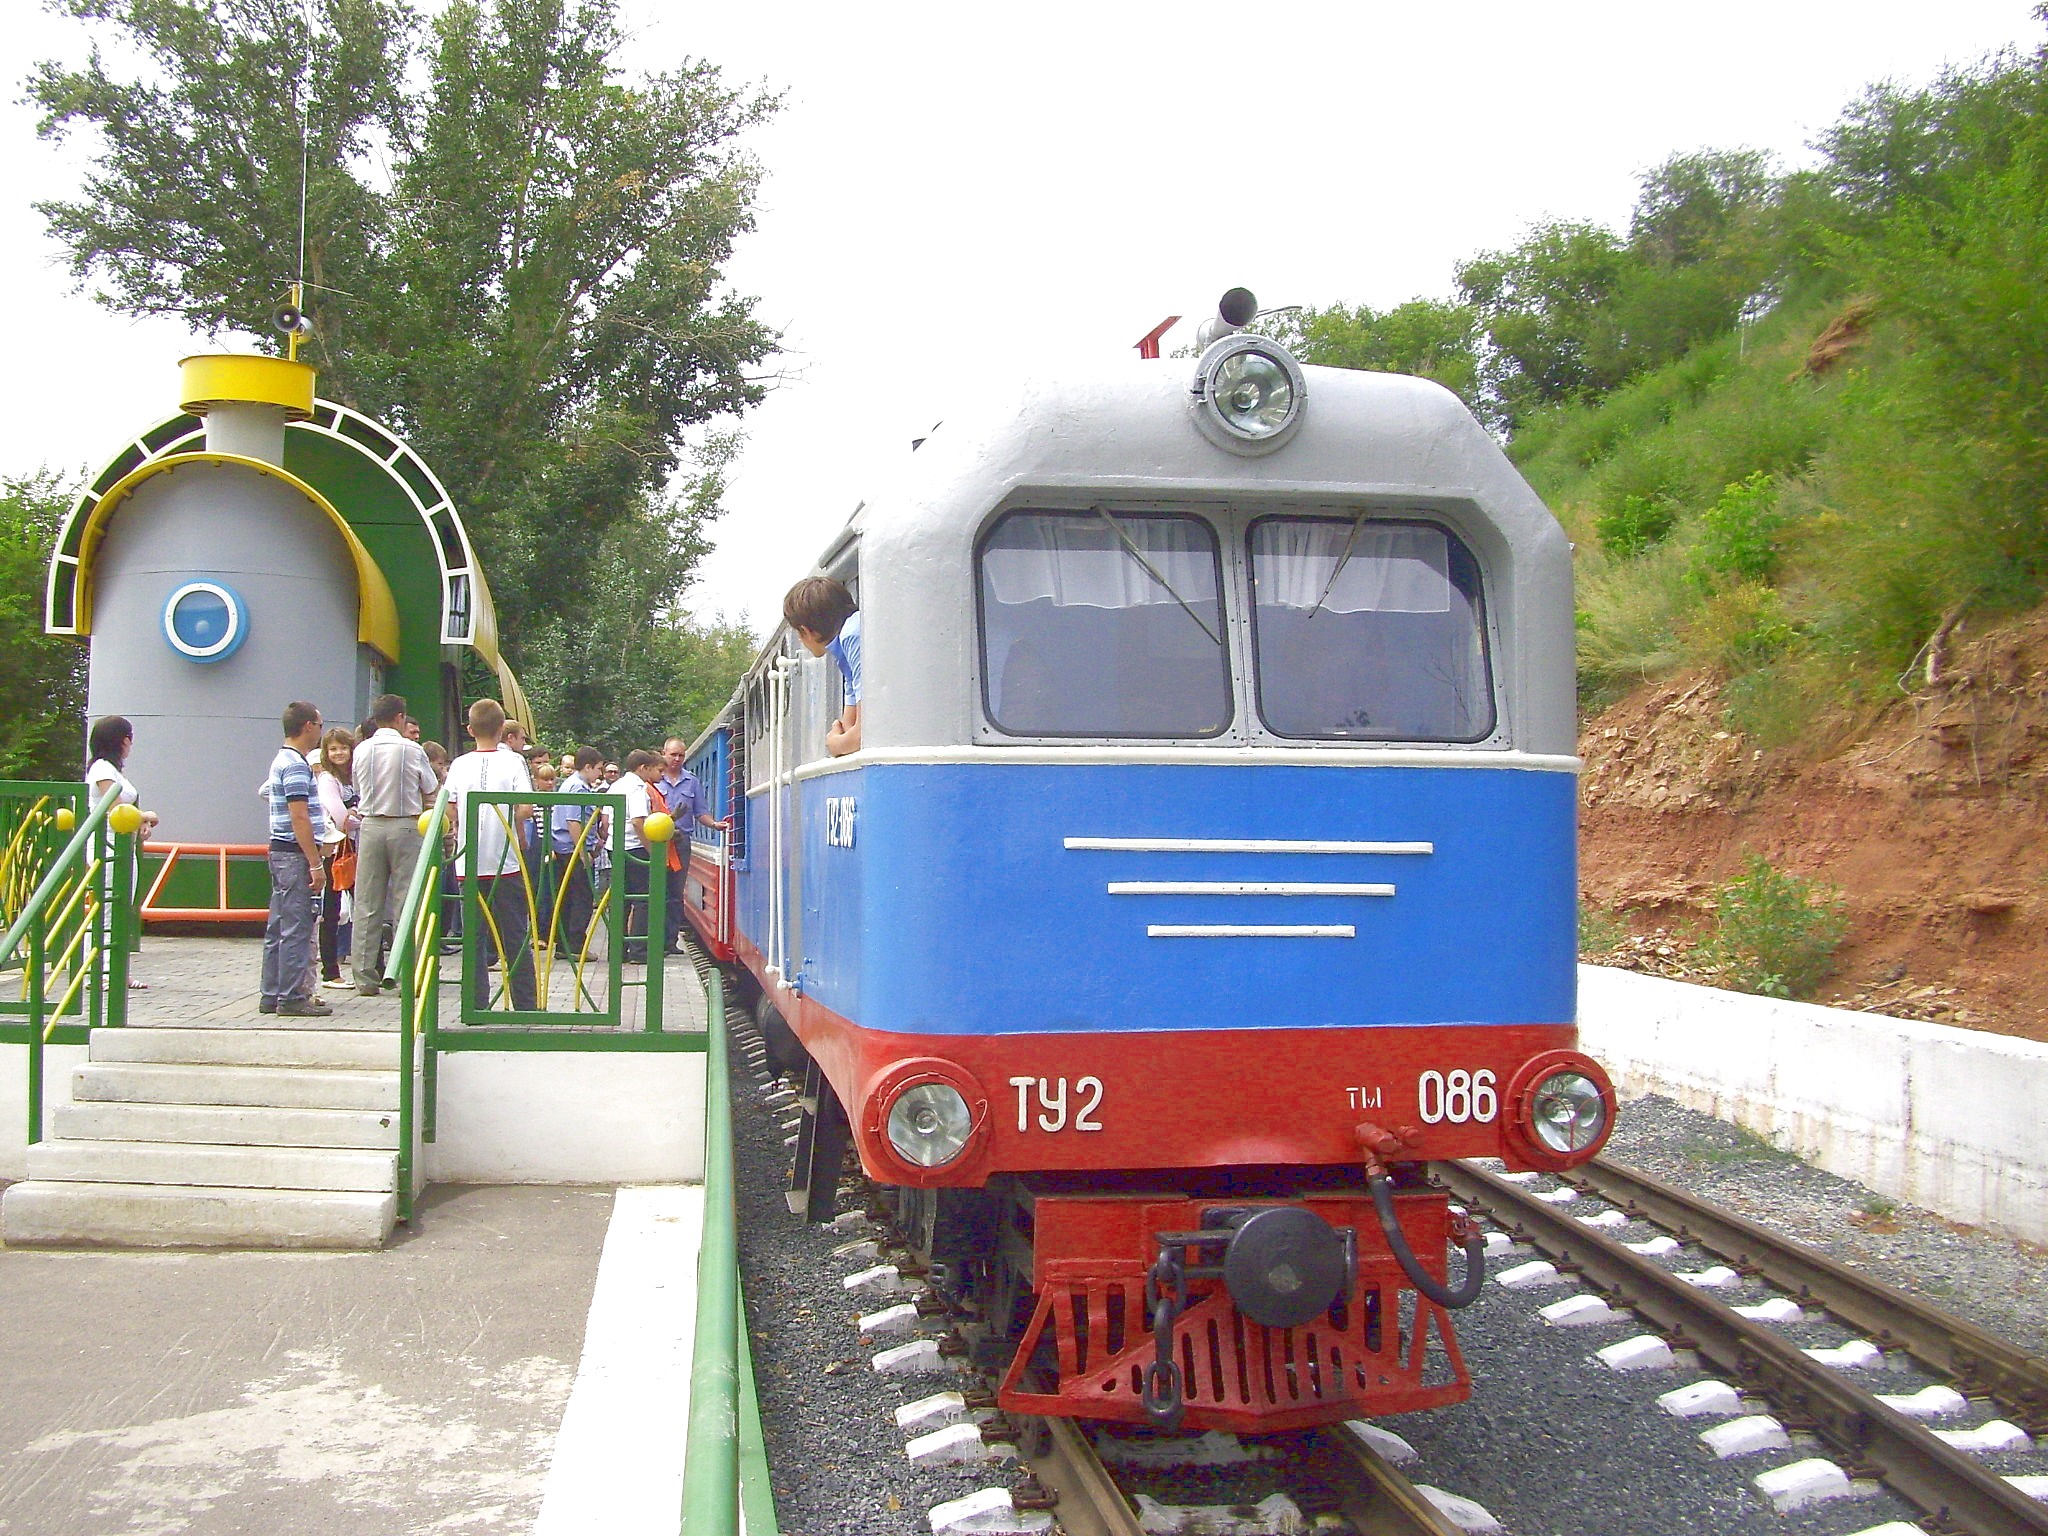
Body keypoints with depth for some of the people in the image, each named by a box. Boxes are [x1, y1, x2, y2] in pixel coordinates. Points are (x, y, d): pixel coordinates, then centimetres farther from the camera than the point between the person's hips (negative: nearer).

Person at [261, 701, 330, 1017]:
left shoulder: (282, 761, 18)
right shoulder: (296, 765, -14)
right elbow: (300, 818, -19)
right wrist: (316, 864, -19)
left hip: (281, 852, 10)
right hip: (295, 853, -10)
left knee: (278, 928, 11)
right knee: (296, 928, -7)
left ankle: (271, 996, 16)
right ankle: (292, 997, -4)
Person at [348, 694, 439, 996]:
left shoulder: (361, 751, 4)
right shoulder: (412, 750, -5)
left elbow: (358, 787, 13)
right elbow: (431, 792, 5)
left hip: (370, 826, 3)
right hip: (405, 826, -3)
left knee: (367, 904, 6)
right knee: (407, 903, 0)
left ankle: (365, 978, 7)